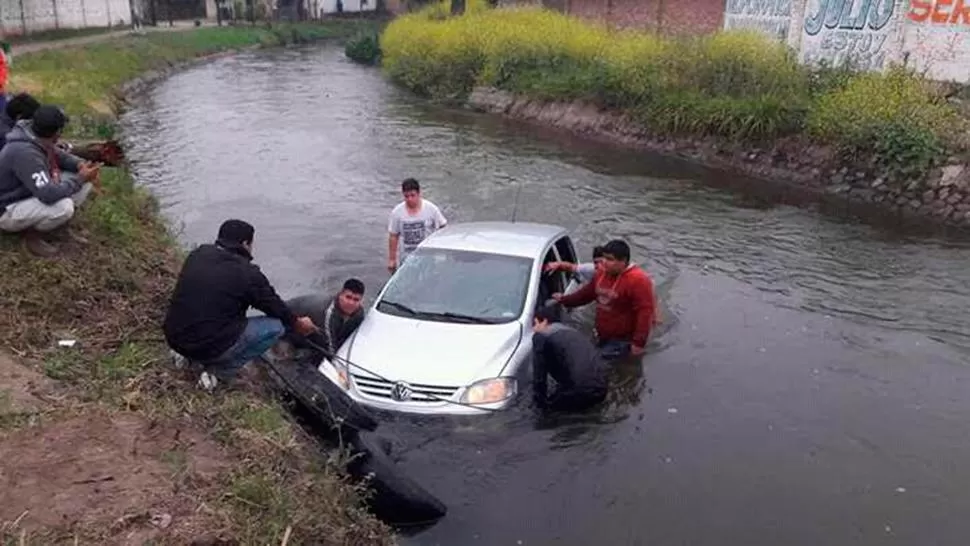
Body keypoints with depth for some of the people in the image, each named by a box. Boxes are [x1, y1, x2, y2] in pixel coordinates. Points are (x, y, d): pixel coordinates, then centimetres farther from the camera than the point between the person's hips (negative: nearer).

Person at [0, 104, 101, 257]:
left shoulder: (37, 137, -9)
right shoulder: (25, 153, -34)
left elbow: (59, 156, 11)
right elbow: (49, 194, -38)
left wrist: (80, 165, -11)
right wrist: (80, 179, -25)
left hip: (31, 195, 9)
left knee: (85, 180, -2)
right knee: (63, 207, -35)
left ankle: (59, 227, 7)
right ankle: (32, 233, -5)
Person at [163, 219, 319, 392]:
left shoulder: (197, 255, 5)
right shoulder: (247, 273, -13)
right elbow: (274, 305, 1)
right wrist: (297, 323, 23)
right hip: (210, 347, -7)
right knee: (276, 326, 2)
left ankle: (187, 353, 16)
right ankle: (219, 372, -1)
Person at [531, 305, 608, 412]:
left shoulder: (541, 336, 4)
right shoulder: (574, 332, 27)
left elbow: (539, 374, 2)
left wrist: (540, 401, 14)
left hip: (578, 391, -7)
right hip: (600, 389, 7)